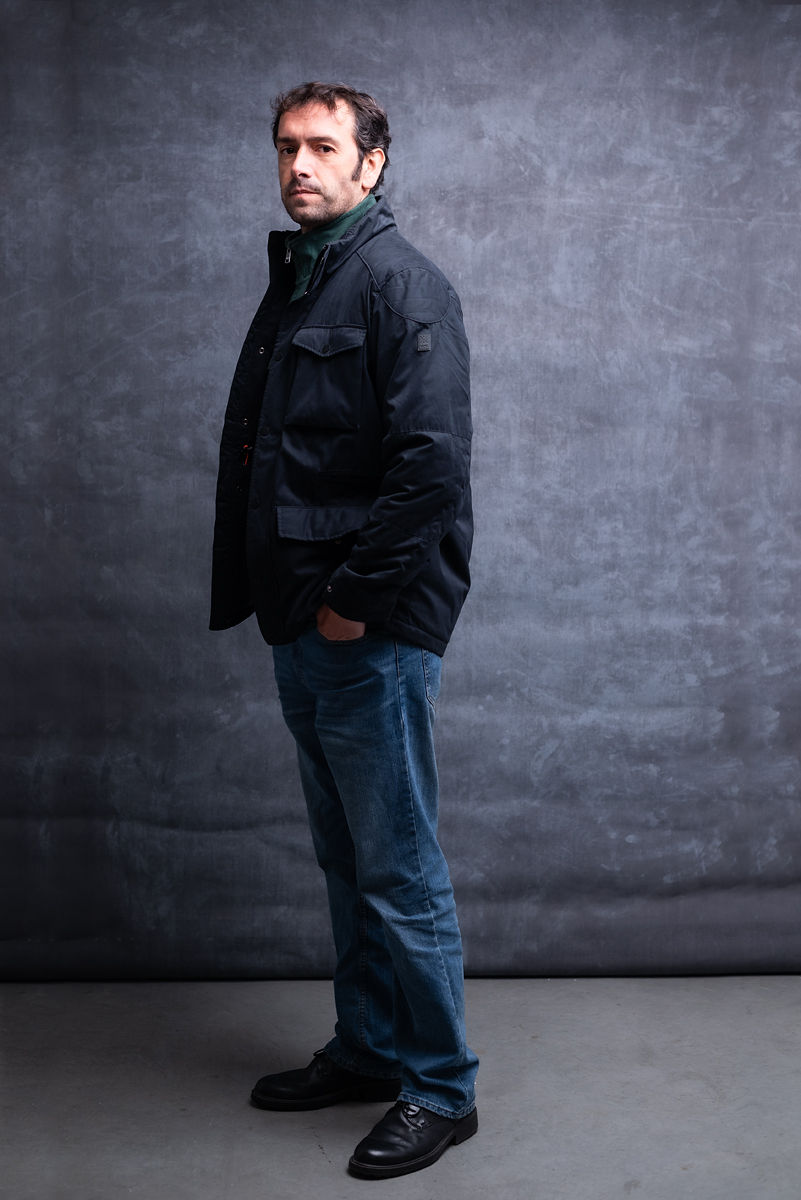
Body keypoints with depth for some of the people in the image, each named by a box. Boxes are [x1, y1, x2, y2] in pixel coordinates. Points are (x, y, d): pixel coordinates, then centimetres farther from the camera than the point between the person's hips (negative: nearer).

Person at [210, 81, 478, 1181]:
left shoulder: (399, 281, -10)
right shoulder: (291, 286, 17)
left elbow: (434, 462, -21)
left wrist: (358, 598, -18)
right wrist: (248, 589, 12)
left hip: (374, 635, -8)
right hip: (303, 634, 9)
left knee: (400, 871, 1)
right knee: (346, 862, 18)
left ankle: (441, 1090, 17)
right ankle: (369, 1051, 33)